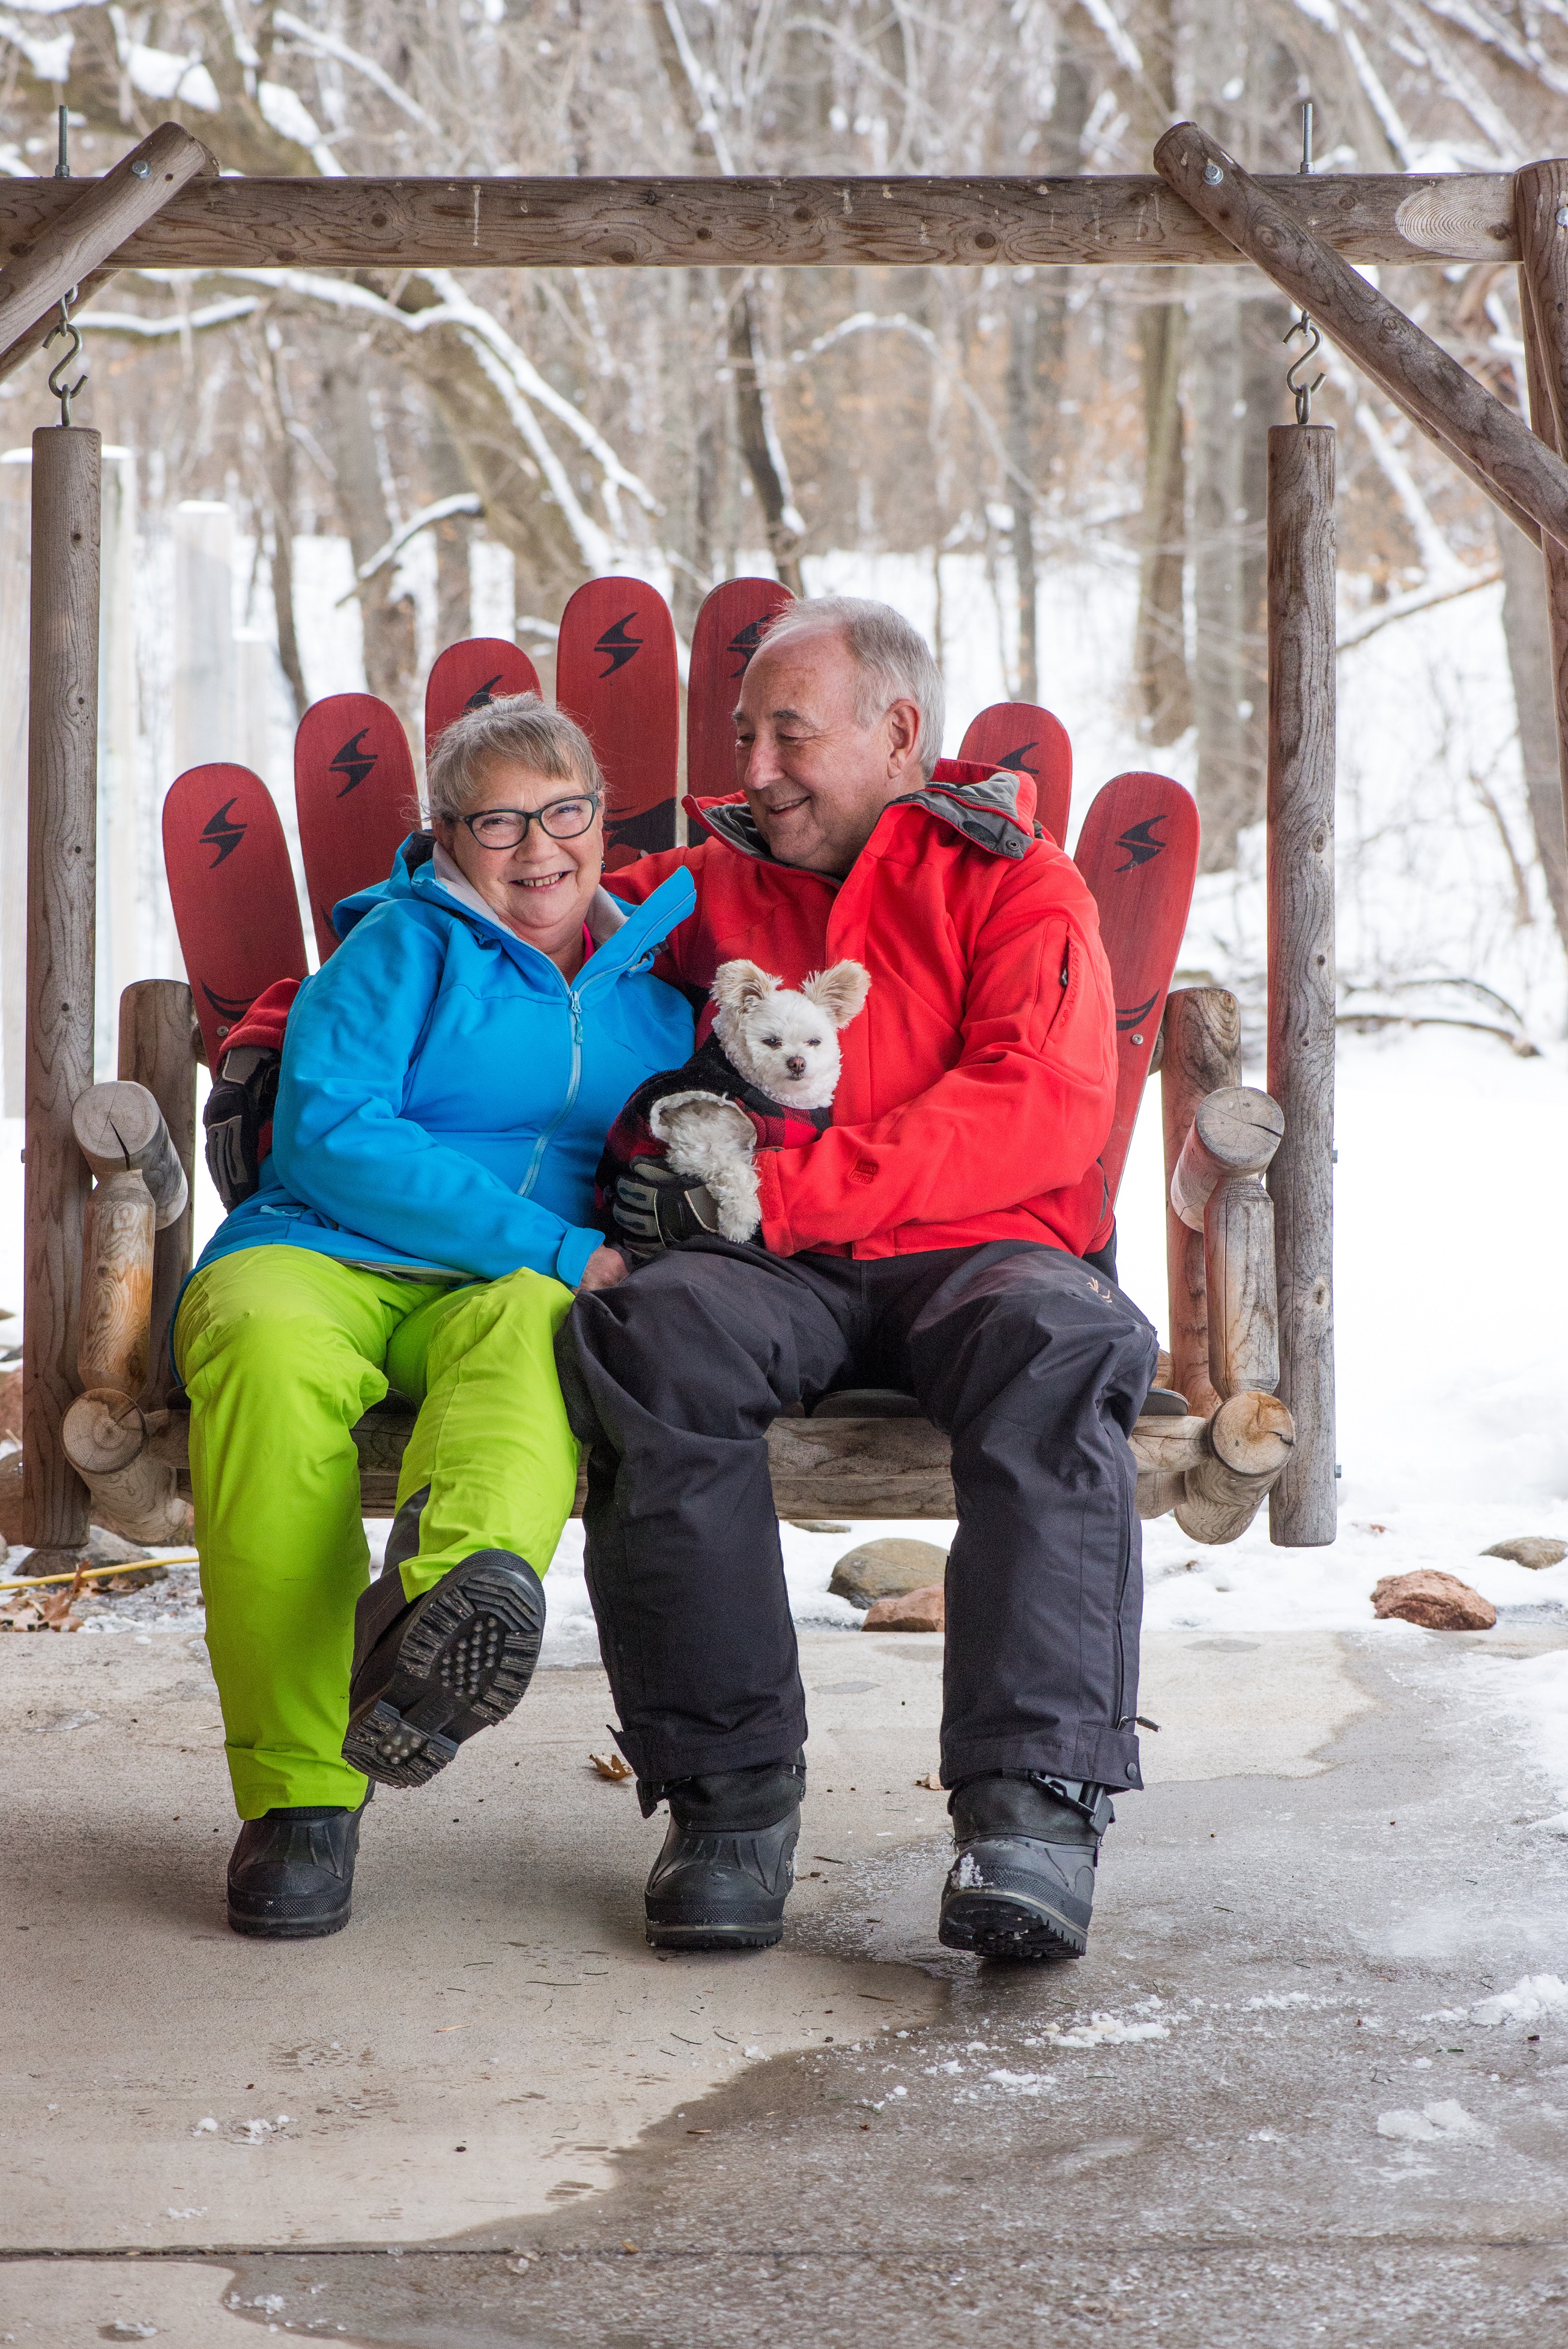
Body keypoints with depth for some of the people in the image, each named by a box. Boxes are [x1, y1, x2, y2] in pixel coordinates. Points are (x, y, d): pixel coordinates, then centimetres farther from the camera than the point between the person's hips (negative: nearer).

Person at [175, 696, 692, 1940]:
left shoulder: (659, 972, 21)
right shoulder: (404, 944, 10)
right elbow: (331, 1135, -5)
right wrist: (562, 1251, -12)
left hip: (528, 1291, 2)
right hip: (323, 1257, -1)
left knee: (532, 1327, -37)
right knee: (269, 1349, -38)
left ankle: (456, 1586, -71)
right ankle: (298, 1790, -35)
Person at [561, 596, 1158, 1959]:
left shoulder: (1014, 884, 11)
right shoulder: (714, 887, 24)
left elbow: (1046, 1107, -6)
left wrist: (778, 1189, -15)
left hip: (981, 1250, -2)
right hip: (778, 1277, 2)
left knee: (1056, 1351, -38)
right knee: (653, 1334, -33)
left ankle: (1034, 1807, -42)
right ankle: (731, 1794, -29)